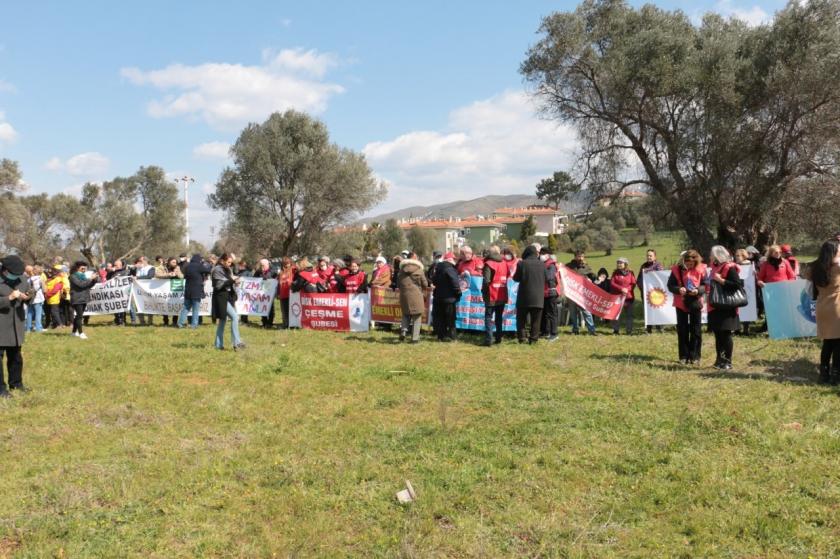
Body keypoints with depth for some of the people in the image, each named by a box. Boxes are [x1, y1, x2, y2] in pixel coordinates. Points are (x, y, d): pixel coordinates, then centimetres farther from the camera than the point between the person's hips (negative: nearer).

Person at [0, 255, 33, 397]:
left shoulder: (22, 279, 5)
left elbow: (28, 296, 13)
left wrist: (28, 297, -10)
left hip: (16, 324, 6)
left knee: (15, 356, 17)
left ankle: (16, 383, 30)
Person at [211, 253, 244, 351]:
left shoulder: (228, 270, 15)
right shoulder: (217, 270, -10)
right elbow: (218, 285, -17)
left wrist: (234, 281, 3)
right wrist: (231, 280, -20)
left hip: (228, 297, 9)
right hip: (221, 297, -9)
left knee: (223, 320, 12)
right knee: (235, 317, -18)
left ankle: (218, 344, 19)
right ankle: (237, 343, -19)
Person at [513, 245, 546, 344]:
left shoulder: (522, 263, -9)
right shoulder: (542, 264, -2)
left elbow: (516, 278, 0)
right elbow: (546, 278, 10)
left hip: (524, 296, -1)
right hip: (538, 297, 1)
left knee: (521, 318, 10)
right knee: (535, 320, 8)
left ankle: (521, 338, 8)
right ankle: (533, 338, 7)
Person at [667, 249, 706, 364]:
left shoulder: (701, 269, -6)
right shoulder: (677, 269, -5)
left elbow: (706, 285, -3)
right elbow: (670, 285, -3)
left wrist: (698, 290, -22)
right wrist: (678, 289, -22)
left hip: (695, 303, -1)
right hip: (681, 303, 1)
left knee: (696, 330, 4)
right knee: (682, 330, 6)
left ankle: (695, 356, 12)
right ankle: (683, 356, 14)